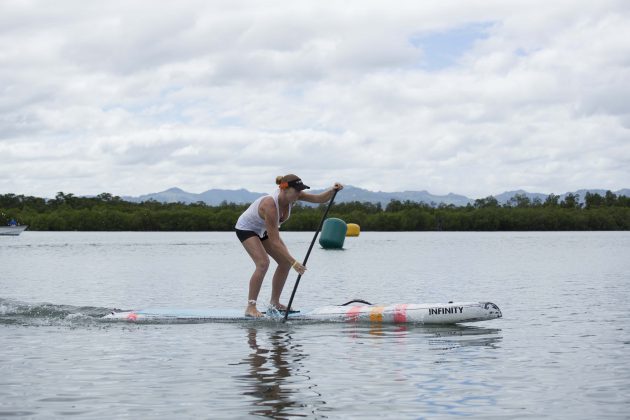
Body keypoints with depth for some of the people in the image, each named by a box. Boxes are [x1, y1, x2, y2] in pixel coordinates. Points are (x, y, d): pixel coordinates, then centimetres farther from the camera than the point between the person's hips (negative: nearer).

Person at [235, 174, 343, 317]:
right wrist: (294, 262, -42)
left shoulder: (291, 196, -19)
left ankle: (274, 303, 11)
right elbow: (274, 242, -40)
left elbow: (319, 199, -17)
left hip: (263, 230, 8)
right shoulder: (270, 205, -40)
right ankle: (250, 307, -21)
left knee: (285, 262, 0)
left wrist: (333, 190, -38)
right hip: (246, 229, -8)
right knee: (263, 263, -26)